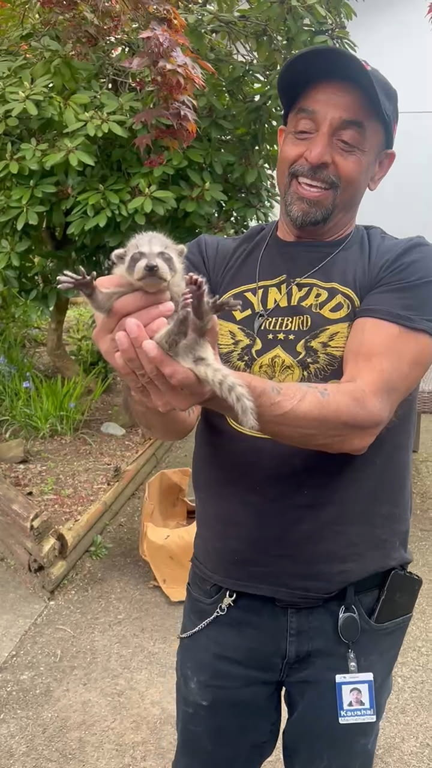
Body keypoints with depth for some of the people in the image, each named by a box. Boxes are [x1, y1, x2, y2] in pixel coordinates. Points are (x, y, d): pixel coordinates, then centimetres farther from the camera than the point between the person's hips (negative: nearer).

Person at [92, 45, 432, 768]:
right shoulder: (211, 262, -3)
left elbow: (360, 414, -24)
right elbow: (171, 422, -16)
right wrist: (143, 369, -39)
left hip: (354, 605, -1)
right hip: (224, 596, 2)